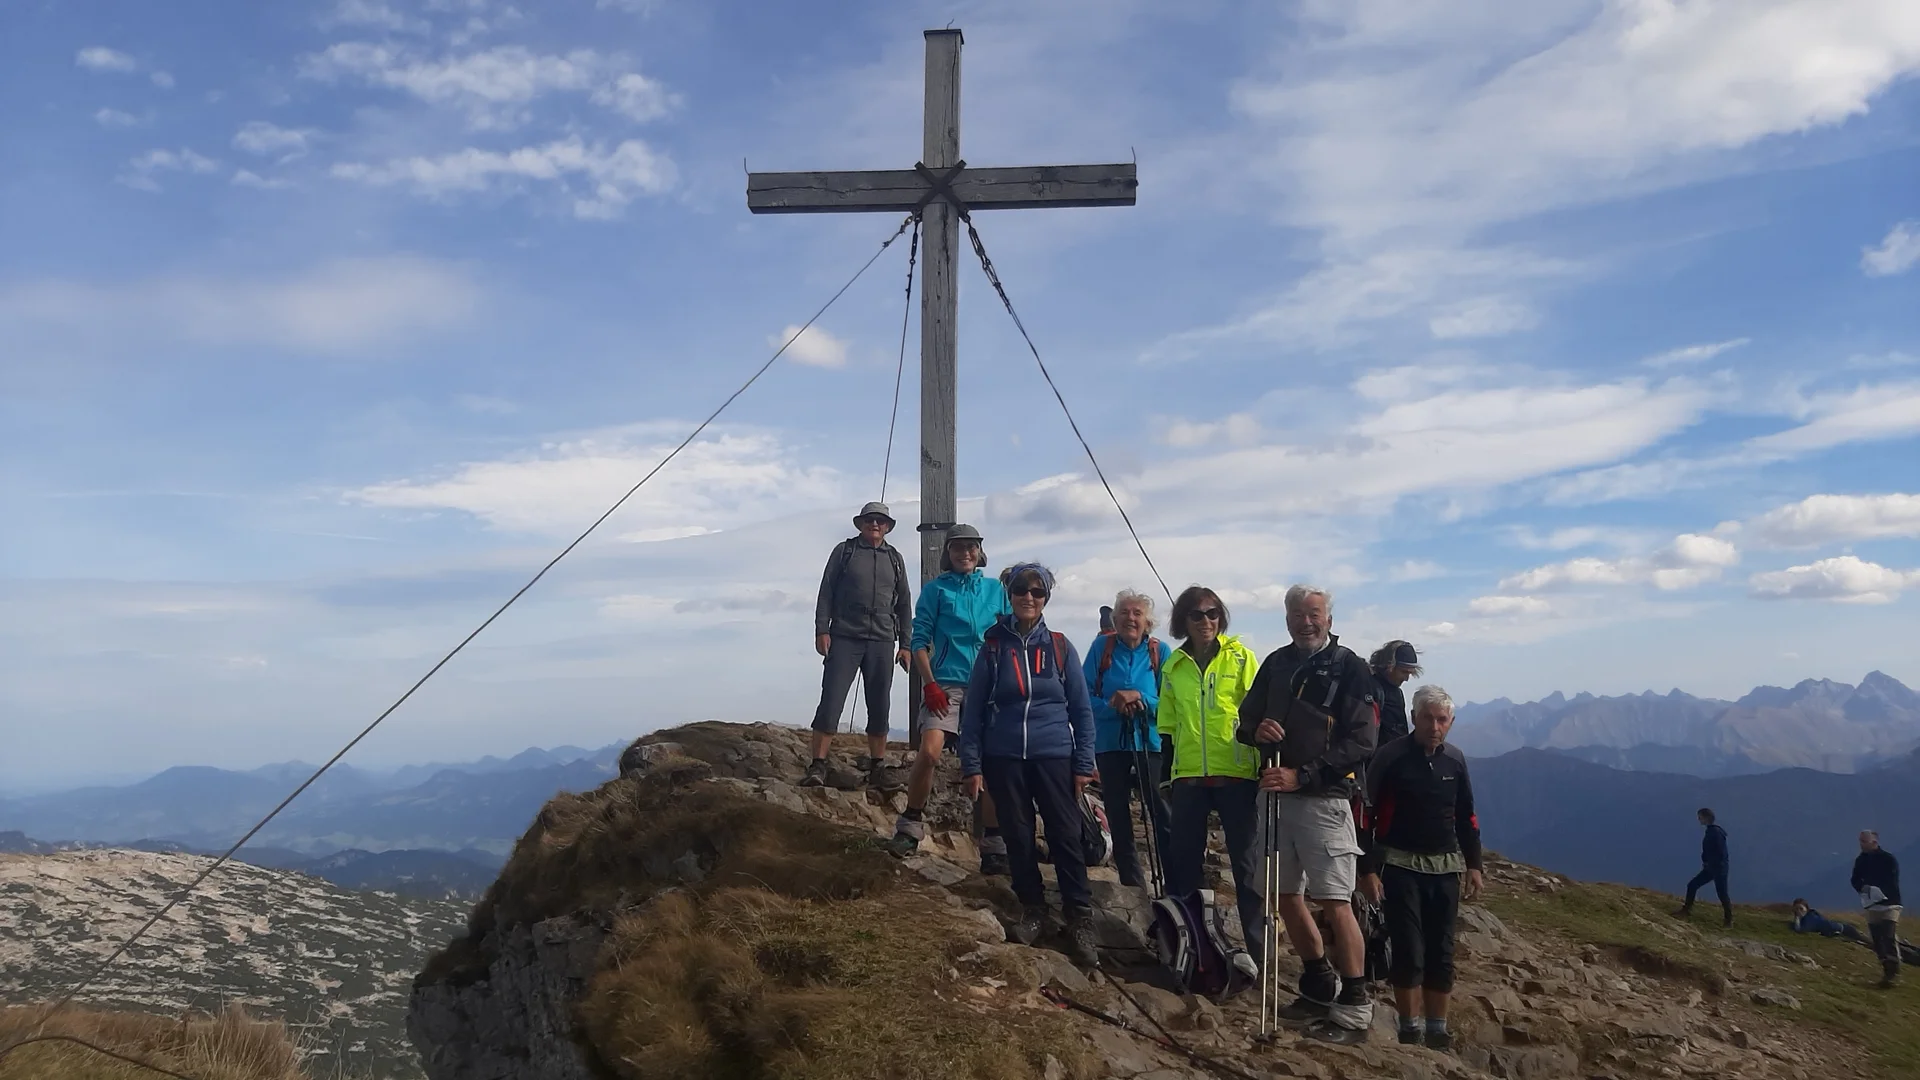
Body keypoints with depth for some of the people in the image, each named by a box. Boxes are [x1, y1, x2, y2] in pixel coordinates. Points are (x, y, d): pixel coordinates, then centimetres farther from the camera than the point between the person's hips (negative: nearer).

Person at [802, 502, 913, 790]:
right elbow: (826, 592, 3)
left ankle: (877, 768, 13)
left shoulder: (895, 558, 14)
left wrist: (905, 643, 11)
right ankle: (817, 766, -5)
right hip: (845, 639, -3)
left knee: (879, 707, 5)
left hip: (882, 642, 3)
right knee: (831, 701, -8)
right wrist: (821, 630, -6)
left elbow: (904, 602, 16)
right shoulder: (844, 551, 6)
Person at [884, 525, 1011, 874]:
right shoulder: (935, 589, 6)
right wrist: (930, 683, -9)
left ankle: (994, 848, 8)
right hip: (946, 684, -2)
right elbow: (920, 640, 2)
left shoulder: (996, 590, 12)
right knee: (929, 752, -20)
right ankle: (910, 828, -3)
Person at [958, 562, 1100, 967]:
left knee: (1065, 836, -4)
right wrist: (972, 765, -3)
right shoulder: (994, 646, 1)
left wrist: (1084, 764, 1)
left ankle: (1080, 919, 3)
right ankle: (1032, 910, 22)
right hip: (1003, 759, 1)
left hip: (1053, 757, -1)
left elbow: (1081, 709, 6)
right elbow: (973, 708, 2)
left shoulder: (1060, 647, 3)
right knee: (1018, 836, 7)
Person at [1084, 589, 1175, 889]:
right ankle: (1131, 885, 25)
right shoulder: (1102, 647, -2)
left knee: (1163, 818, -4)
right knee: (1118, 819, 11)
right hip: (1110, 744, 2)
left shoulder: (1160, 651, -2)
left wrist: (1139, 698, -19)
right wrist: (1113, 705, -21)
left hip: (1150, 743, -1)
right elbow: (1085, 696, -4)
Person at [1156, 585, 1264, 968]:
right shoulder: (1174, 665, 11)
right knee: (1182, 862, 7)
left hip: (1237, 774, -3)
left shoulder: (1240, 657, 0)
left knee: (1247, 863, 4)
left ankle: (1257, 950, 12)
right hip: (1188, 777, 3)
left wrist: (1266, 765, -5)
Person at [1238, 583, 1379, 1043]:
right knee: (1285, 894, 12)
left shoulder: (1350, 668, -5)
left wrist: (1301, 776, -20)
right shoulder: (1275, 664, 12)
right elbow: (1245, 719, 15)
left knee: (1334, 902, -7)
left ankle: (1355, 1007, 2)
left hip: (1323, 798, -6)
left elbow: (1359, 745, -11)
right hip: (1275, 793, 6)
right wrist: (1256, 730, -10)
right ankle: (1320, 987, 28)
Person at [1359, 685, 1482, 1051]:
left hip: (1445, 868, 5)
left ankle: (1437, 1031, 19)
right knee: (1408, 952, -5)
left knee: (1442, 953, 8)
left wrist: (1473, 865, 12)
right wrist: (1367, 869, -14)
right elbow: (1366, 814, -10)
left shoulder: (1455, 759, 5)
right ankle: (1410, 1031, 7)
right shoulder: (1390, 757, -10)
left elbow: (1466, 816, 16)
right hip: (1401, 866, -4)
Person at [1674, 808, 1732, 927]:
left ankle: (1728, 920, 8)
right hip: (1710, 867, 10)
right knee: (1692, 885, 9)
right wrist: (1706, 862, 7)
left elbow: (1721, 852, -22)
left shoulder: (1716, 832, -18)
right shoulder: (1710, 831, 12)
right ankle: (1686, 910, 14)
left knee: (1722, 894, -2)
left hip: (1719, 868, -10)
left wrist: (1709, 863, -16)